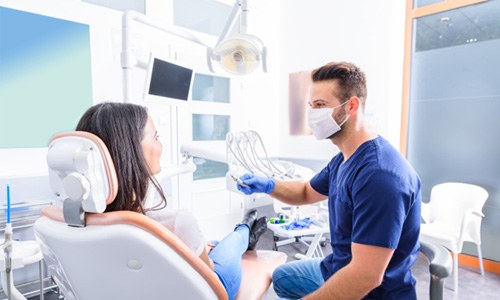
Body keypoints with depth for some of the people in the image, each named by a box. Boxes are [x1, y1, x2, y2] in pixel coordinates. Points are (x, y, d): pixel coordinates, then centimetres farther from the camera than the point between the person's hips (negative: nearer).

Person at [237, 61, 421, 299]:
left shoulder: (379, 175, -32)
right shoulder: (344, 159, 2)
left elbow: (367, 276, -33)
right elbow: (307, 193, 15)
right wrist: (268, 186, -4)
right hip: (339, 269, 9)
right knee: (282, 277, 24)